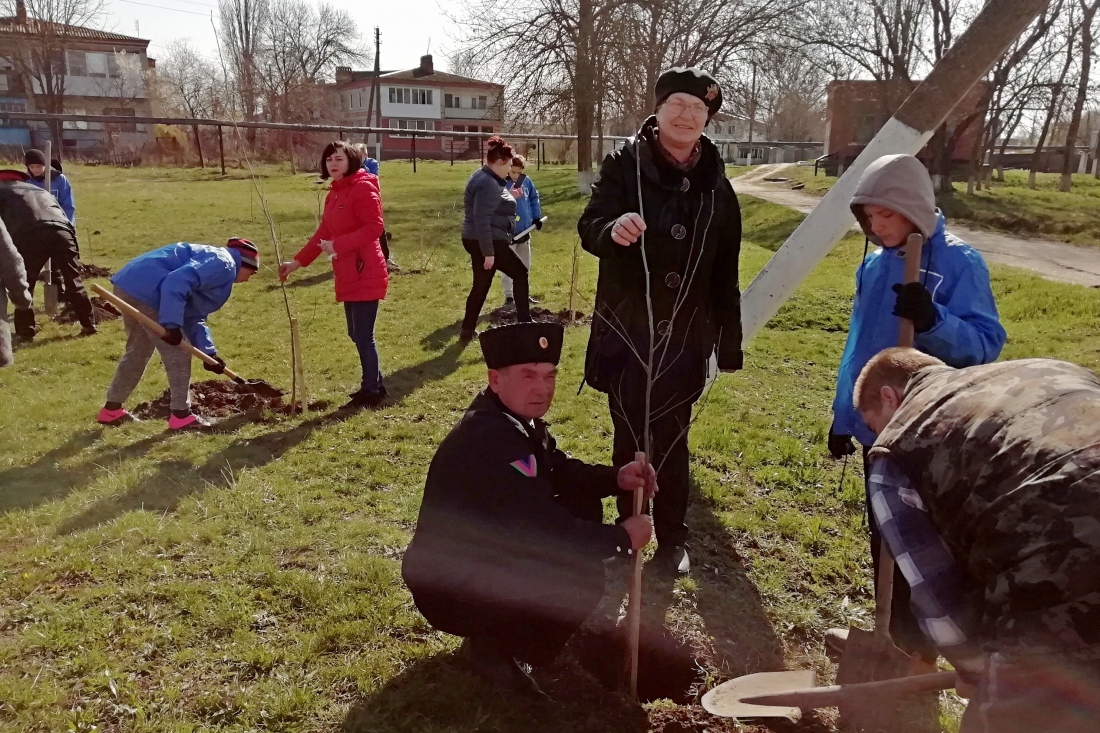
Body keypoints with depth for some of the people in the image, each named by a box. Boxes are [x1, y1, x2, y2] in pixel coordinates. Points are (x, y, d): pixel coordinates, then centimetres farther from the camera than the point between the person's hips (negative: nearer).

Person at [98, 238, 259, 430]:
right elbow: (178, 282, -24)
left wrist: (208, 352, 18)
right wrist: (172, 324, -26)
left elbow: (194, 317, 23)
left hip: (131, 284, 11)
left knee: (138, 351, 24)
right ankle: (181, 415, 5)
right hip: (145, 289, -11)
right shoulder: (223, 264, -7)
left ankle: (112, 409, 34)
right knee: (177, 352, -2)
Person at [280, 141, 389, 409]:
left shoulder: (363, 187, -12)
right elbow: (324, 232, 18)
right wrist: (297, 261, 14)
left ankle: (371, 392, 11)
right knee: (357, 334, 15)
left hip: (365, 274, -9)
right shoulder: (335, 193, 16)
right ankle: (375, 384, 28)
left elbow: (374, 227, -20)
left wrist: (338, 245, -22)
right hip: (348, 276, 10)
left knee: (363, 336, -3)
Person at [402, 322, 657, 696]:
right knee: (583, 573, -22)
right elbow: (546, 531, -33)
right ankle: (491, 644, 0)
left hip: (483, 550, 9)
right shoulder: (489, 439, -32)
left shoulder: (515, 417, -2)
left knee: (583, 506, 5)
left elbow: (560, 471, 11)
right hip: (451, 588, -9)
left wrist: (615, 478, -7)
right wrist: (623, 538, -19)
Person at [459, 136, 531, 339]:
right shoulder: (488, 183, -20)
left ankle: (467, 330, 20)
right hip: (486, 242, -10)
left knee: (481, 286, 15)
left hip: (478, 241, 10)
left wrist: (509, 196, 14)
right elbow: (482, 220, -26)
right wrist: (489, 252, -26)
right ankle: (524, 322, 5)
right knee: (520, 273, 0)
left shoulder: (486, 178, 13)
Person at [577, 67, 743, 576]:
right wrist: (613, 229, -38)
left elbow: (725, 272, 8)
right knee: (629, 434, 9)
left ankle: (672, 539, 22)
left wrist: (729, 341, 8)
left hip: (684, 336, 2)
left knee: (670, 438, 7)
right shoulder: (624, 165, -3)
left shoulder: (716, 184, 5)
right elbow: (589, 228, -13)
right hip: (624, 329, -1)